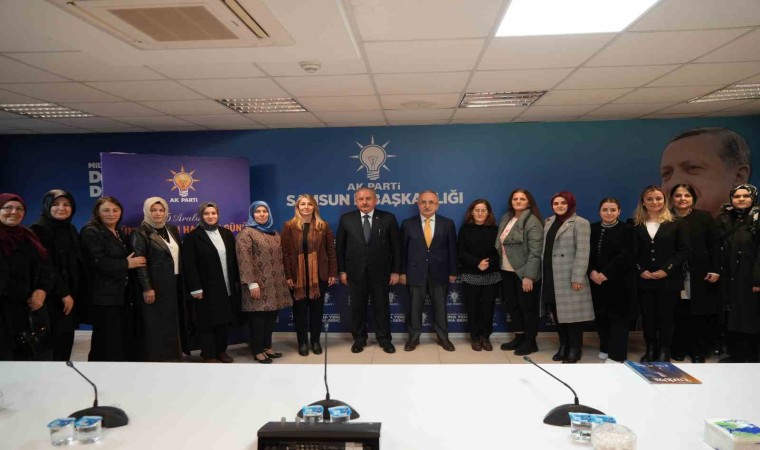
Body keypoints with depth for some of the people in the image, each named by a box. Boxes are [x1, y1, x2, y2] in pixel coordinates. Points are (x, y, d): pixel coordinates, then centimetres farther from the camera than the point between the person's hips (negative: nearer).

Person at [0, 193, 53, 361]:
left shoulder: (29, 238, 16)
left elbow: (45, 267, 12)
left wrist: (43, 290, -7)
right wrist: (26, 297, -9)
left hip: (33, 311, 6)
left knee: (37, 357, 4)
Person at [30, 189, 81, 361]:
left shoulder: (71, 230, 14)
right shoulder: (39, 230, -8)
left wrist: (74, 294, 8)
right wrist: (63, 293, -14)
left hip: (70, 295, 7)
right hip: (52, 296, -7)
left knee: (66, 340, 5)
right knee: (55, 342, -7)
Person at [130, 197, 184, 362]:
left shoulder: (172, 230, 12)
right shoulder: (141, 233, -7)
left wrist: (180, 283, 12)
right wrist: (146, 288, -18)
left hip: (172, 284, 6)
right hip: (154, 286, -6)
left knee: (170, 322, 11)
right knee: (154, 325, -1)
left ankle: (170, 356, 20)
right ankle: (153, 358, 7)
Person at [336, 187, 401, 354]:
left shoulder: (388, 218, -2)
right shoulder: (346, 219, 1)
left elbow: (396, 246, 0)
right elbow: (340, 247, 3)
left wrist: (395, 271, -3)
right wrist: (341, 270, -1)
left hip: (380, 272, -1)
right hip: (355, 272, 1)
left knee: (381, 306, 9)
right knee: (357, 307, 10)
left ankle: (384, 339, 24)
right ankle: (359, 339, 25)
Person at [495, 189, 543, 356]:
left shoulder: (532, 222, -12)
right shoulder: (506, 219, 10)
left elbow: (535, 252, -17)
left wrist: (529, 276, -21)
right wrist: (500, 265, 5)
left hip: (524, 273, -7)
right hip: (507, 271, 7)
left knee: (527, 307, 3)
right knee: (511, 305, 14)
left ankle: (530, 342, 17)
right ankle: (519, 337, 29)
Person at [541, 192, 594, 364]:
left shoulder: (580, 223, -6)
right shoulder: (549, 222, 15)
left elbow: (583, 252, -13)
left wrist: (577, 278, -18)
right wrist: (543, 272, 10)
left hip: (569, 277, -6)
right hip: (551, 276, 6)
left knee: (572, 312, -1)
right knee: (557, 313, 10)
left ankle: (574, 350, 10)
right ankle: (563, 346, 23)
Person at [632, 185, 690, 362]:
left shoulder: (676, 223, 2)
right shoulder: (636, 225, 6)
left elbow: (684, 250, -3)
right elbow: (632, 253, 5)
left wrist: (666, 270, -12)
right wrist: (640, 270, -10)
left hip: (669, 280, -2)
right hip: (644, 280, 2)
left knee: (666, 317, 4)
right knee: (648, 317, 7)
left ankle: (664, 352, 16)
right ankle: (650, 351, 19)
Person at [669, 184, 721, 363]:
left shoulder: (704, 217, 5)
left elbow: (714, 246, 3)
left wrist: (715, 270, -5)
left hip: (700, 274, 0)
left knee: (700, 315, 4)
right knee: (679, 315, 1)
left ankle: (699, 352, 17)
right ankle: (678, 350, 14)